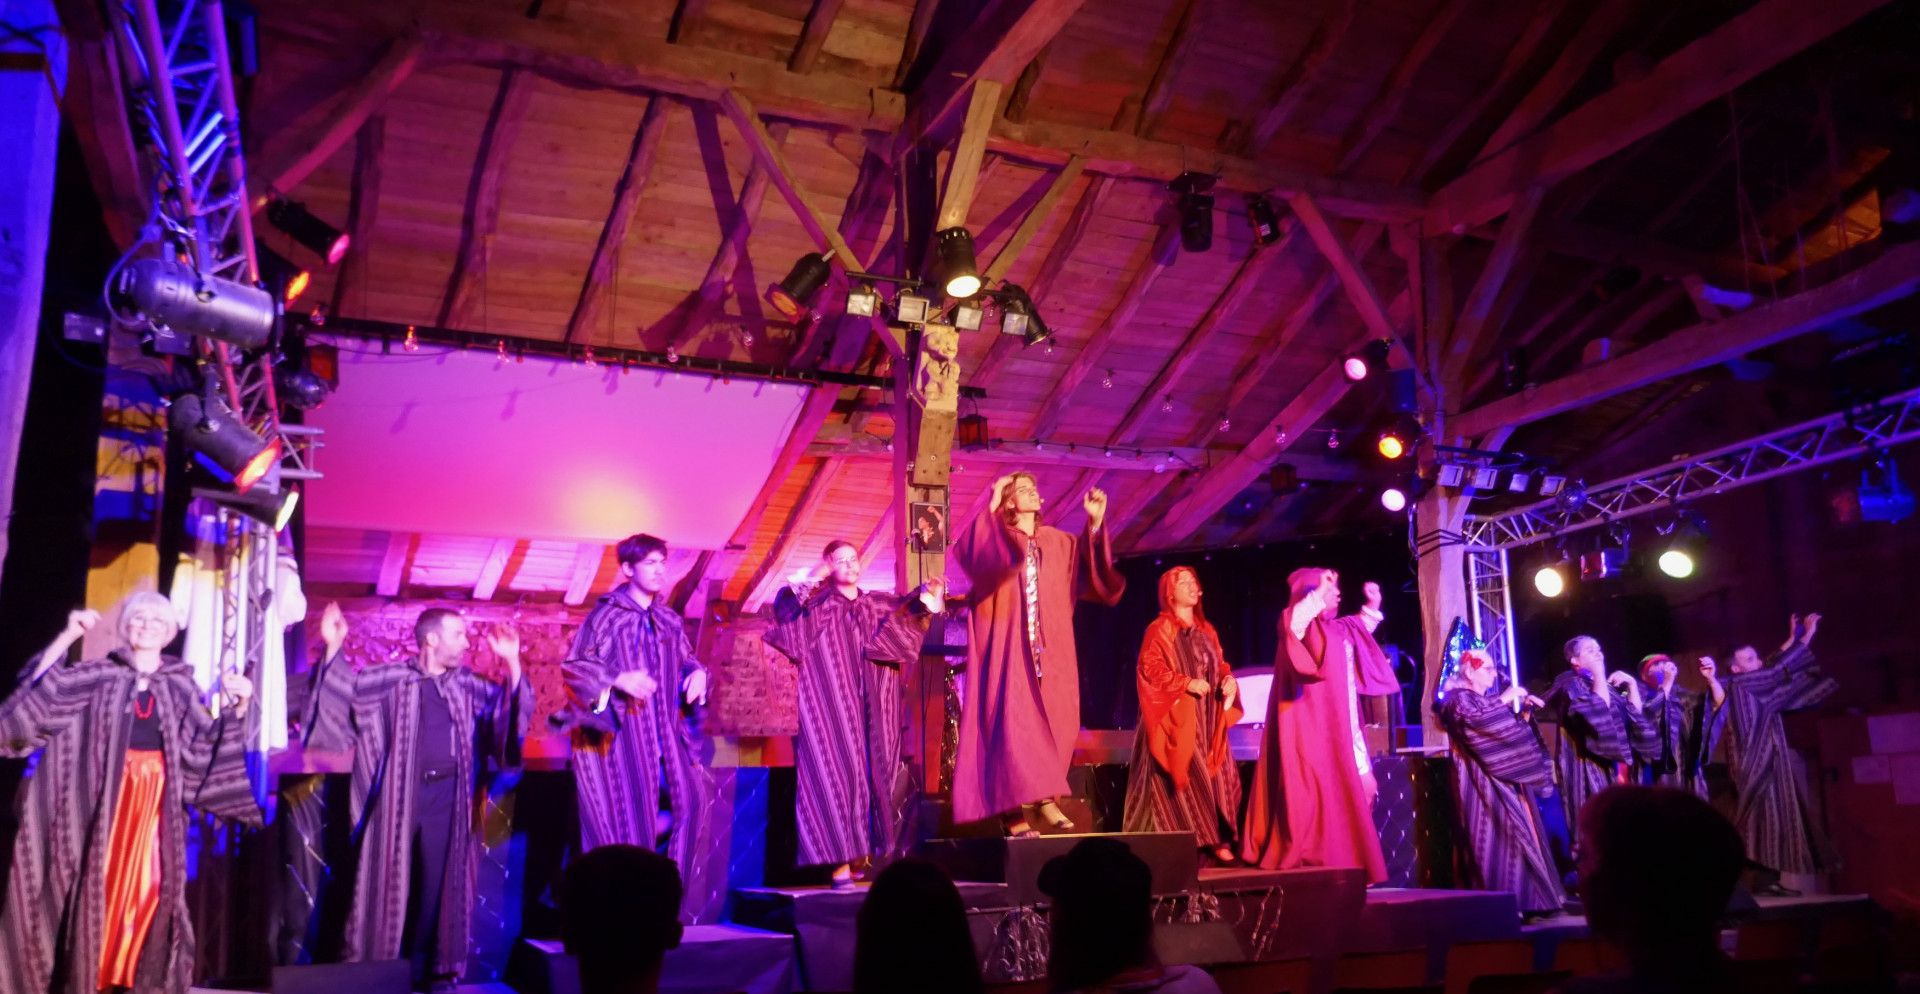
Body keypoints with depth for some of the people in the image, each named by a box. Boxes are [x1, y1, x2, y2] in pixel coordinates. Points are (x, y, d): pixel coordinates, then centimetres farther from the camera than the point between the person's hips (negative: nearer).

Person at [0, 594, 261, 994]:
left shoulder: (180, 687, 10)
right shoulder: (100, 675, 7)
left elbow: (205, 744, 9)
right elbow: (42, 686, -5)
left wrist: (239, 705, -4)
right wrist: (68, 636, -11)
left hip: (155, 797, 1)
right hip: (105, 794, -1)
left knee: (146, 881, -3)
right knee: (100, 878, -2)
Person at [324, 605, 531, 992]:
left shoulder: (469, 685, 10)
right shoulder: (394, 678, 5)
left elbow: (513, 708, 5)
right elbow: (350, 687, 3)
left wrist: (512, 663, -9)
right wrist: (334, 647, -11)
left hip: (447, 794, 2)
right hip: (400, 793, -2)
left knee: (439, 880, 4)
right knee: (393, 877, 3)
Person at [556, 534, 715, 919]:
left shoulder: (669, 620, 12)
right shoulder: (606, 614, -4)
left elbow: (686, 659, 22)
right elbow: (572, 666, -5)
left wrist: (697, 673, 0)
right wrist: (617, 679, -17)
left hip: (665, 727, 5)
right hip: (625, 728, -5)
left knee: (692, 802, -4)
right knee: (634, 812, -3)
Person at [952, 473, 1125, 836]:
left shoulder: (1059, 543, 16)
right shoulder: (995, 536, 2)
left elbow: (1094, 572, 8)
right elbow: (967, 553, -18)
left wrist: (1095, 523, 1)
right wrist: (992, 506, -20)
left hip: (1049, 647, 5)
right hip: (1008, 645, -4)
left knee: (1054, 722, 2)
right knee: (1012, 719, -11)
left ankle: (1045, 796, 17)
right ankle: (1013, 810, -10)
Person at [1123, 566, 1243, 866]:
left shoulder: (1206, 630, 17)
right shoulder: (1160, 629, -4)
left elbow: (1220, 664, 20)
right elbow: (1149, 668, -13)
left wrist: (1228, 679, -2)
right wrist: (1186, 683, -21)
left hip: (1208, 720, 7)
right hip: (1178, 718, -7)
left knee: (1218, 776, 2)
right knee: (1187, 779, -10)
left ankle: (1217, 840, 7)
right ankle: (1204, 841, -6)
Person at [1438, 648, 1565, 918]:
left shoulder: (1491, 699, 21)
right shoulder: (1458, 699, -7)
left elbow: (1508, 726, 32)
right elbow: (1474, 719, -27)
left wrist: (1523, 706, 15)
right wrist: (1503, 700, -18)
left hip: (1506, 779, 9)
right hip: (1483, 780, -9)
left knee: (1519, 833, 6)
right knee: (1495, 837, -13)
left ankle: (1523, 900, 10)